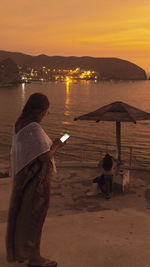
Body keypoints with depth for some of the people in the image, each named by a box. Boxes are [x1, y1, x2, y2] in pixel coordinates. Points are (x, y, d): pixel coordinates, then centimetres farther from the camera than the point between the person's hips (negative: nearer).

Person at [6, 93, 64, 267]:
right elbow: (45, 157, -27)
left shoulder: (19, 123, 3)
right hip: (36, 179, -9)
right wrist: (57, 145, -10)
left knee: (21, 212, 21)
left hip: (22, 176, 9)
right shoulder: (34, 129, -26)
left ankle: (16, 250, 38)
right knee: (34, 216, 5)